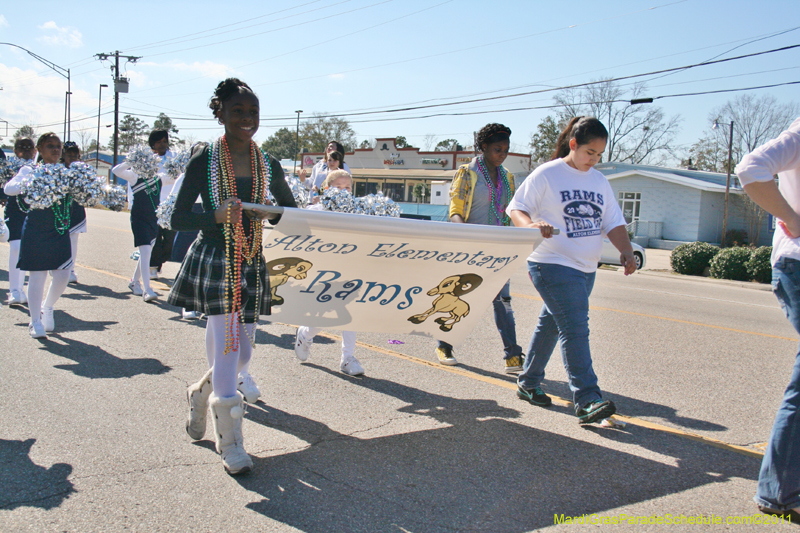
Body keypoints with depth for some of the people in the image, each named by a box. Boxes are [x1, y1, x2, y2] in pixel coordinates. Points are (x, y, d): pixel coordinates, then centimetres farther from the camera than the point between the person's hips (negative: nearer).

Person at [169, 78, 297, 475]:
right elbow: (178, 219, -7)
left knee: (241, 353, 10)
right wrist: (217, 217, -21)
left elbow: (291, 210, 22)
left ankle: (200, 393, 43)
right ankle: (230, 443, 9)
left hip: (251, 267, 5)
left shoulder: (268, 166, 8)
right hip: (213, 263, -4)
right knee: (226, 349, -6)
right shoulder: (204, 161, -3)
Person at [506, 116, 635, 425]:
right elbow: (516, 208, -6)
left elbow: (613, 222, 13)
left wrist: (626, 250, -5)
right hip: (553, 264, -7)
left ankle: (528, 384, 29)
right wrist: (531, 225, -27)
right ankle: (587, 401, -13)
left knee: (551, 325, 16)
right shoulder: (546, 174, -5)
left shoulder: (599, 181, 14)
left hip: (586, 269, 7)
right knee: (575, 330, -14)